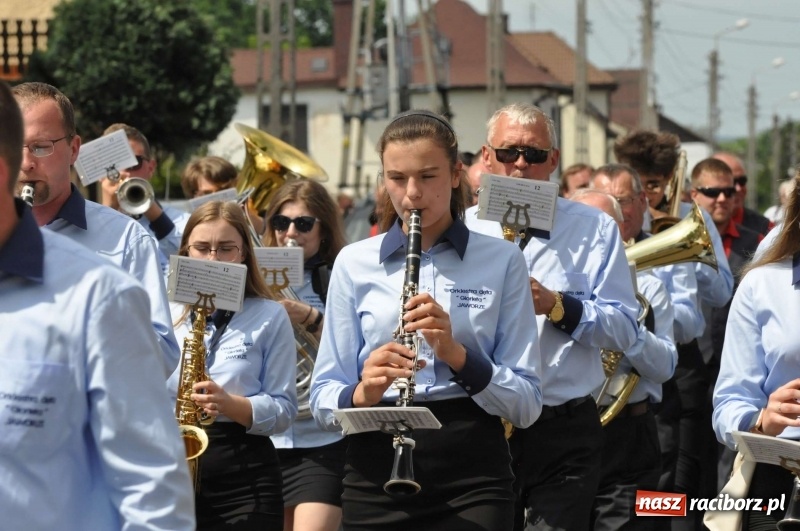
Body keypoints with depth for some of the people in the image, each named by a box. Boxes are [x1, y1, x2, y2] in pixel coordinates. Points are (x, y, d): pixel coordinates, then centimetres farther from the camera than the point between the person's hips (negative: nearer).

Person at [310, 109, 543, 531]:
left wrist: (457, 354, -17)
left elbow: (527, 404, -1)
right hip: (377, 472, 1)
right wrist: (361, 394, -18)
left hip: (473, 474, -1)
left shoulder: (501, 261, 3)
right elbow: (322, 399, 4)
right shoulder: (354, 263, 5)